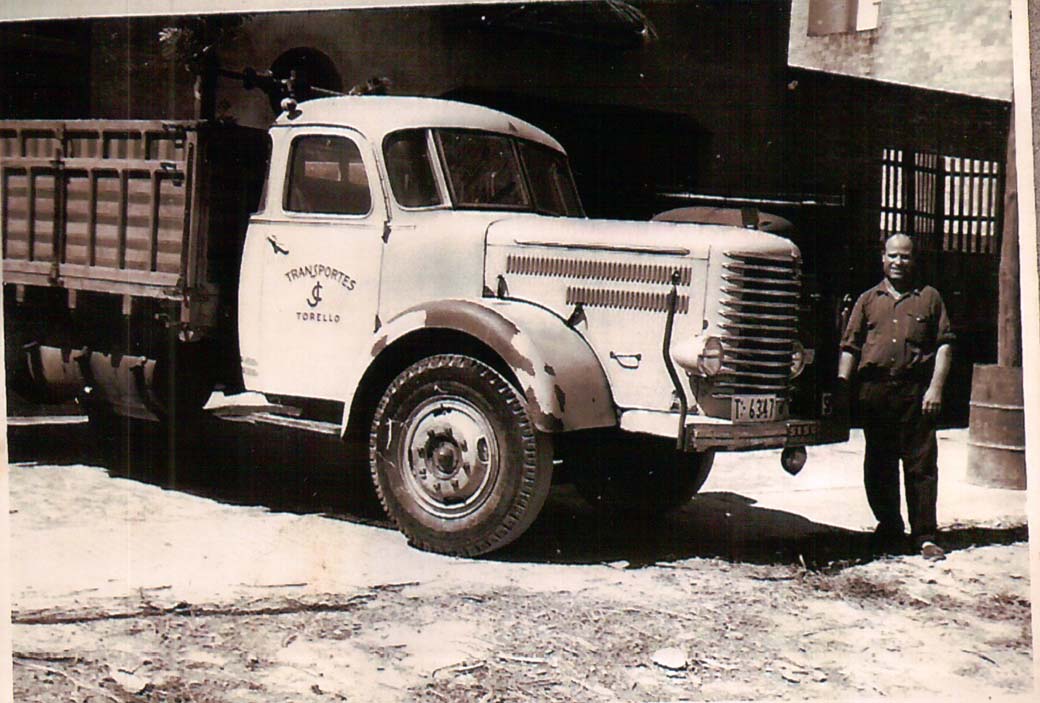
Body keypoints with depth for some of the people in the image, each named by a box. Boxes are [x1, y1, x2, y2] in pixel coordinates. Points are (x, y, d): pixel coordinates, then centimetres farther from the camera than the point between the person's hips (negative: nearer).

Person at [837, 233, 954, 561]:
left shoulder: (929, 298, 11)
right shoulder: (868, 300, 15)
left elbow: (944, 346, 5)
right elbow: (850, 347, 11)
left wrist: (935, 387, -5)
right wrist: (842, 384, -1)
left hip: (916, 391, -2)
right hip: (874, 391, 2)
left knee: (921, 465, -4)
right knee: (878, 466, 8)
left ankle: (925, 536, -1)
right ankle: (889, 528, 21)